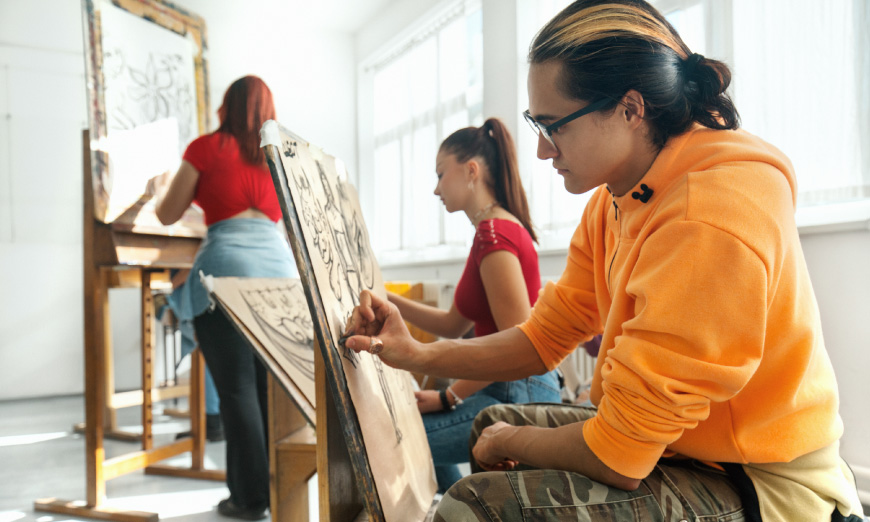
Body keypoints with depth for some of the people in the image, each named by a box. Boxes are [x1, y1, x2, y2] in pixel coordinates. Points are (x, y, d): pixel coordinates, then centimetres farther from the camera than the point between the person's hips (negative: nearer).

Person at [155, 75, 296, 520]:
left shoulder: (207, 147, 8)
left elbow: (167, 215, 13)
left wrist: (162, 191, 34)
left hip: (227, 264, -4)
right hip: (279, 263, 4)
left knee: (237, 387, 0)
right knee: (273, 384, 9)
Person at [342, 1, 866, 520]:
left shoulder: (709, 222, -30)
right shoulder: (613, 202, 0)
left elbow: (620, 458, -28)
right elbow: (545, 336, 5)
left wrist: (506, 444, -8)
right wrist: (417, 355, -6)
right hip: (676, 442, 9)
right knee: (494, 420, 20)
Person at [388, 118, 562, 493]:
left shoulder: (495, 234, -19)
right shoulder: (495, 230, 14)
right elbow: (454, 325, 16)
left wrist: (449, 397, -16)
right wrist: (386, 300, 10)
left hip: (518, 396, -11)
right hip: (513, 392, 11)